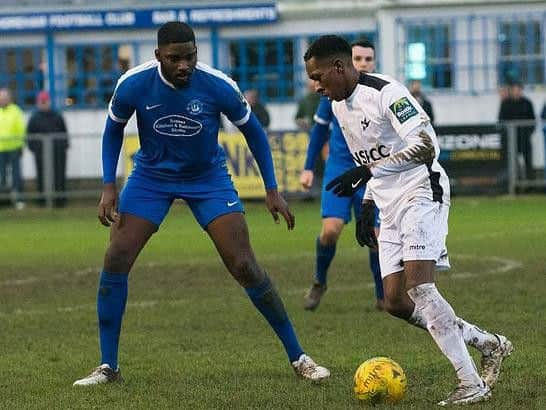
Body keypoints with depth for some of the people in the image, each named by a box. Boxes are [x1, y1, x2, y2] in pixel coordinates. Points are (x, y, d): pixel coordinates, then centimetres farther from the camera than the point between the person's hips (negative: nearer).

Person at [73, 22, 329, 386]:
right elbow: (114, 130, 1)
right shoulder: (134, 85, -21)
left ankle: (297, 357, 1)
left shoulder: (218, 86, -23)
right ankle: (108, 367, 0)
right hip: (152, 177, 1)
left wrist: (272, 189, -5)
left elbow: (253, 130, -4)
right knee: (115, 261, -12)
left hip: (208, 179, -1)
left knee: (244, 266, -11)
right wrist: (109, 187, -7)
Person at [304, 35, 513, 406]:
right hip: (391, 208, 9)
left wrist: (367, 171, -30)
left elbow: (426, 145, -26)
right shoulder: (340, 105, 13)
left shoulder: (385, 93, -16)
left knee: (419, 287, -21)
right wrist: (367, 208, 21)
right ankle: (489, 344, 14)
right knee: (396, 302, 1)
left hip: (422, 194, -9)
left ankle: (473, 385, -19)